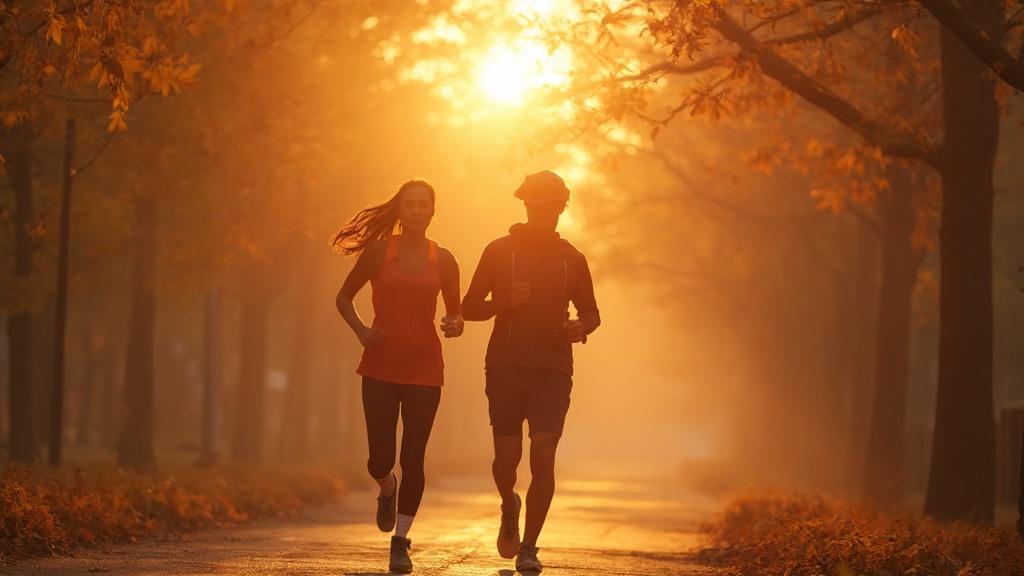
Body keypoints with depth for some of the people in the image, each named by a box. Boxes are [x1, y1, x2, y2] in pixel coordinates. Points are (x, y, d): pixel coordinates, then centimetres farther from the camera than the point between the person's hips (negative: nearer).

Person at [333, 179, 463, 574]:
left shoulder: (443, 260, 6)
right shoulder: (378, 252, 1)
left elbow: (455, 313, 14)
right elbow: (344, 296, 11)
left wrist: (455, 325, -10)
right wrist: (360, 330, -8)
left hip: (424, 369, 1)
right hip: (380, 367, -1)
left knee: (413, 458, -4)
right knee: (380, 459, -2)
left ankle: (400, 542, 5)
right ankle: (387, 490, 35)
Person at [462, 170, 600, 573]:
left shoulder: (571, 259, 9)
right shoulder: (499, 251, 4)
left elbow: (591, 313, 19)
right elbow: (469, 308, 6)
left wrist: (582, 327, -5)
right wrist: (504, 302, -13)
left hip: (553, 370, 1)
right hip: (505, 368, -1)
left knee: (543, 456, -12)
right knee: (507, 458, -3)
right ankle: (510, 508, 32)